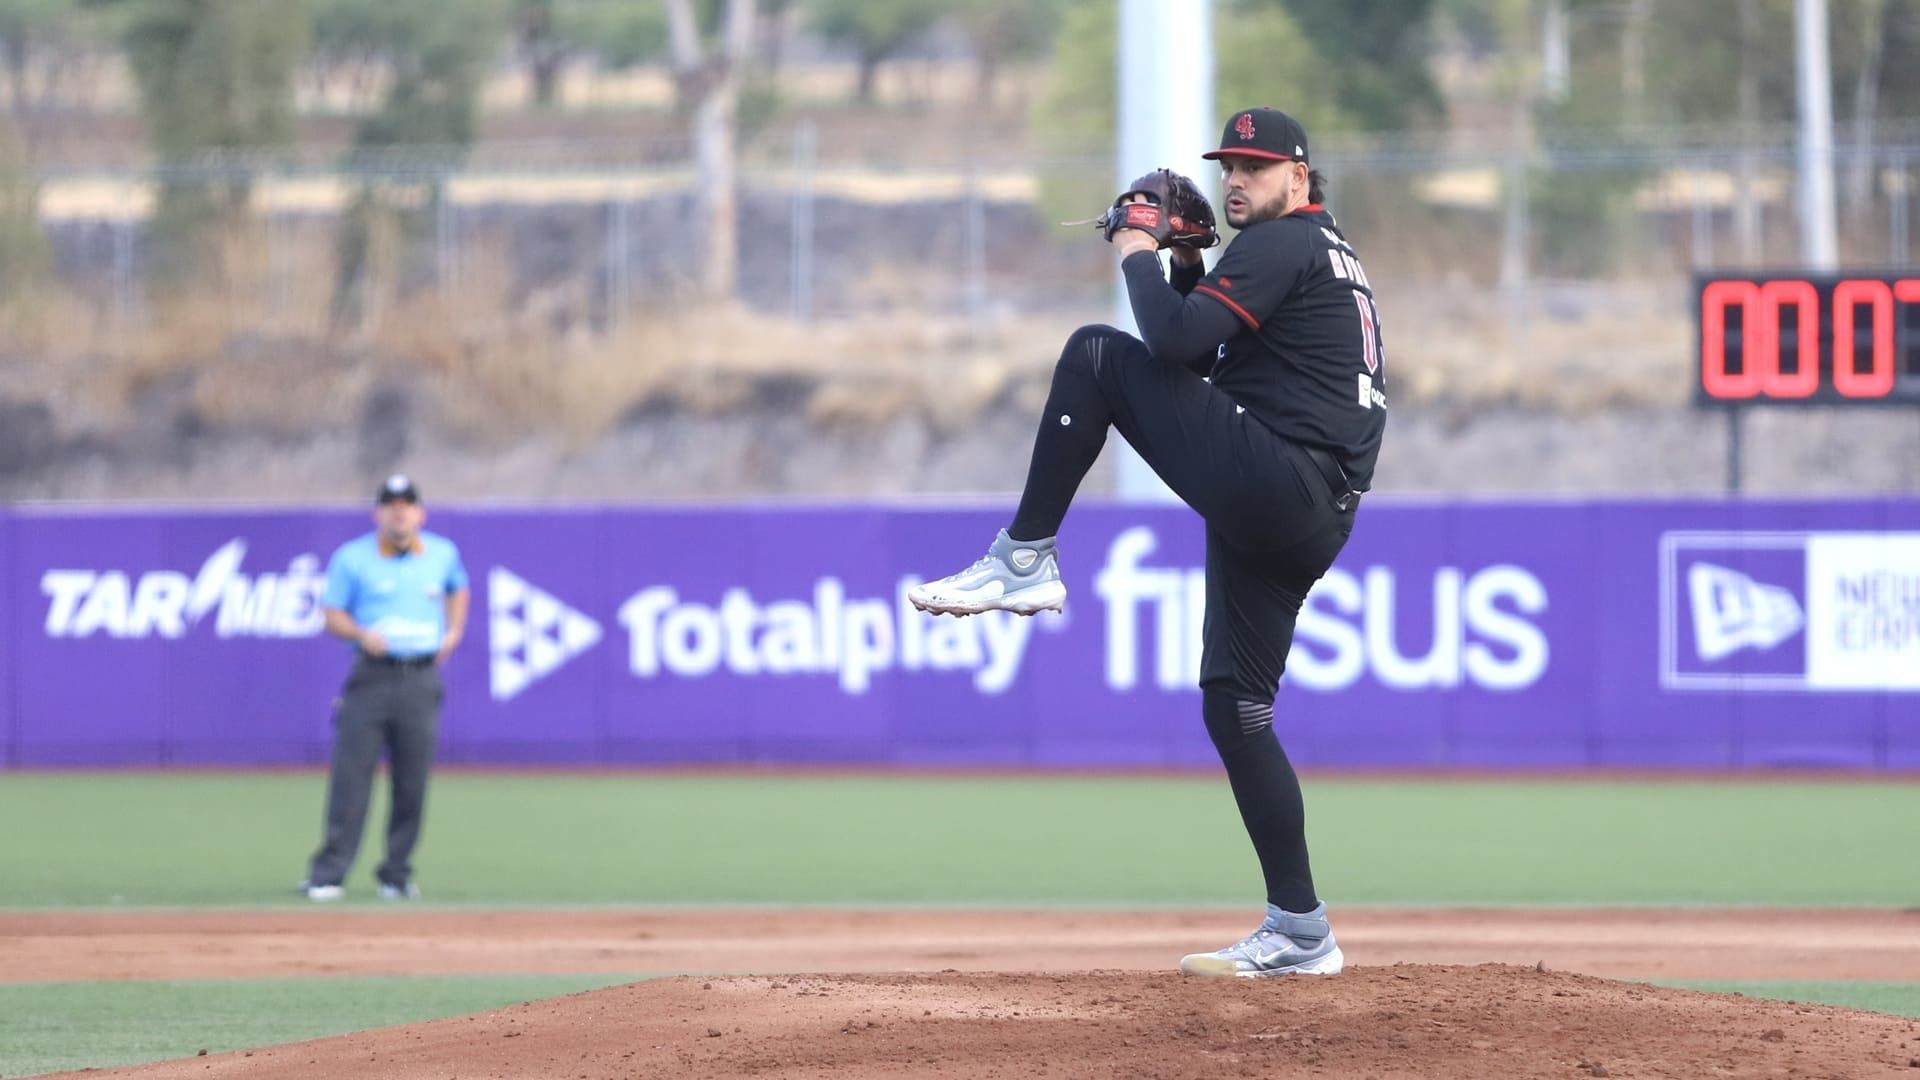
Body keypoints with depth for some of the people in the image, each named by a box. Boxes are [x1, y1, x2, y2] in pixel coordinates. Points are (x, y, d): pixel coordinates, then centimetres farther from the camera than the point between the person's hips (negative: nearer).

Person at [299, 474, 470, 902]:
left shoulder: (443, 554, 10)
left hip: (421, 678, 3)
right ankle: (327, 874, -6)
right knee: (351, 777, -8)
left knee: (413, 782, 2)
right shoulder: (352, 558, 0)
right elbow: (331, 614, 1)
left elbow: (457, 587, 30)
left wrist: (453, 632, 15)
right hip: (371, 675, -3)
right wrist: (361, 634, -19)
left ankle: (397, 874, 11)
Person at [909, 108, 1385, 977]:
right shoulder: (1325, 254, 27)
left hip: (1270, 476, -10)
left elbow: (1176, 342, -17)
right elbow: (1203, 353, 29)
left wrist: (1142, 260, 0)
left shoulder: (1282, 244, -5)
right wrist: (1185, 264, 18)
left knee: (1096, 355, -6)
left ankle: (1025, 558, -7)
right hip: (1306, 521, 10)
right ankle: (1299, 934, 7)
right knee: (1234, 705, 10)